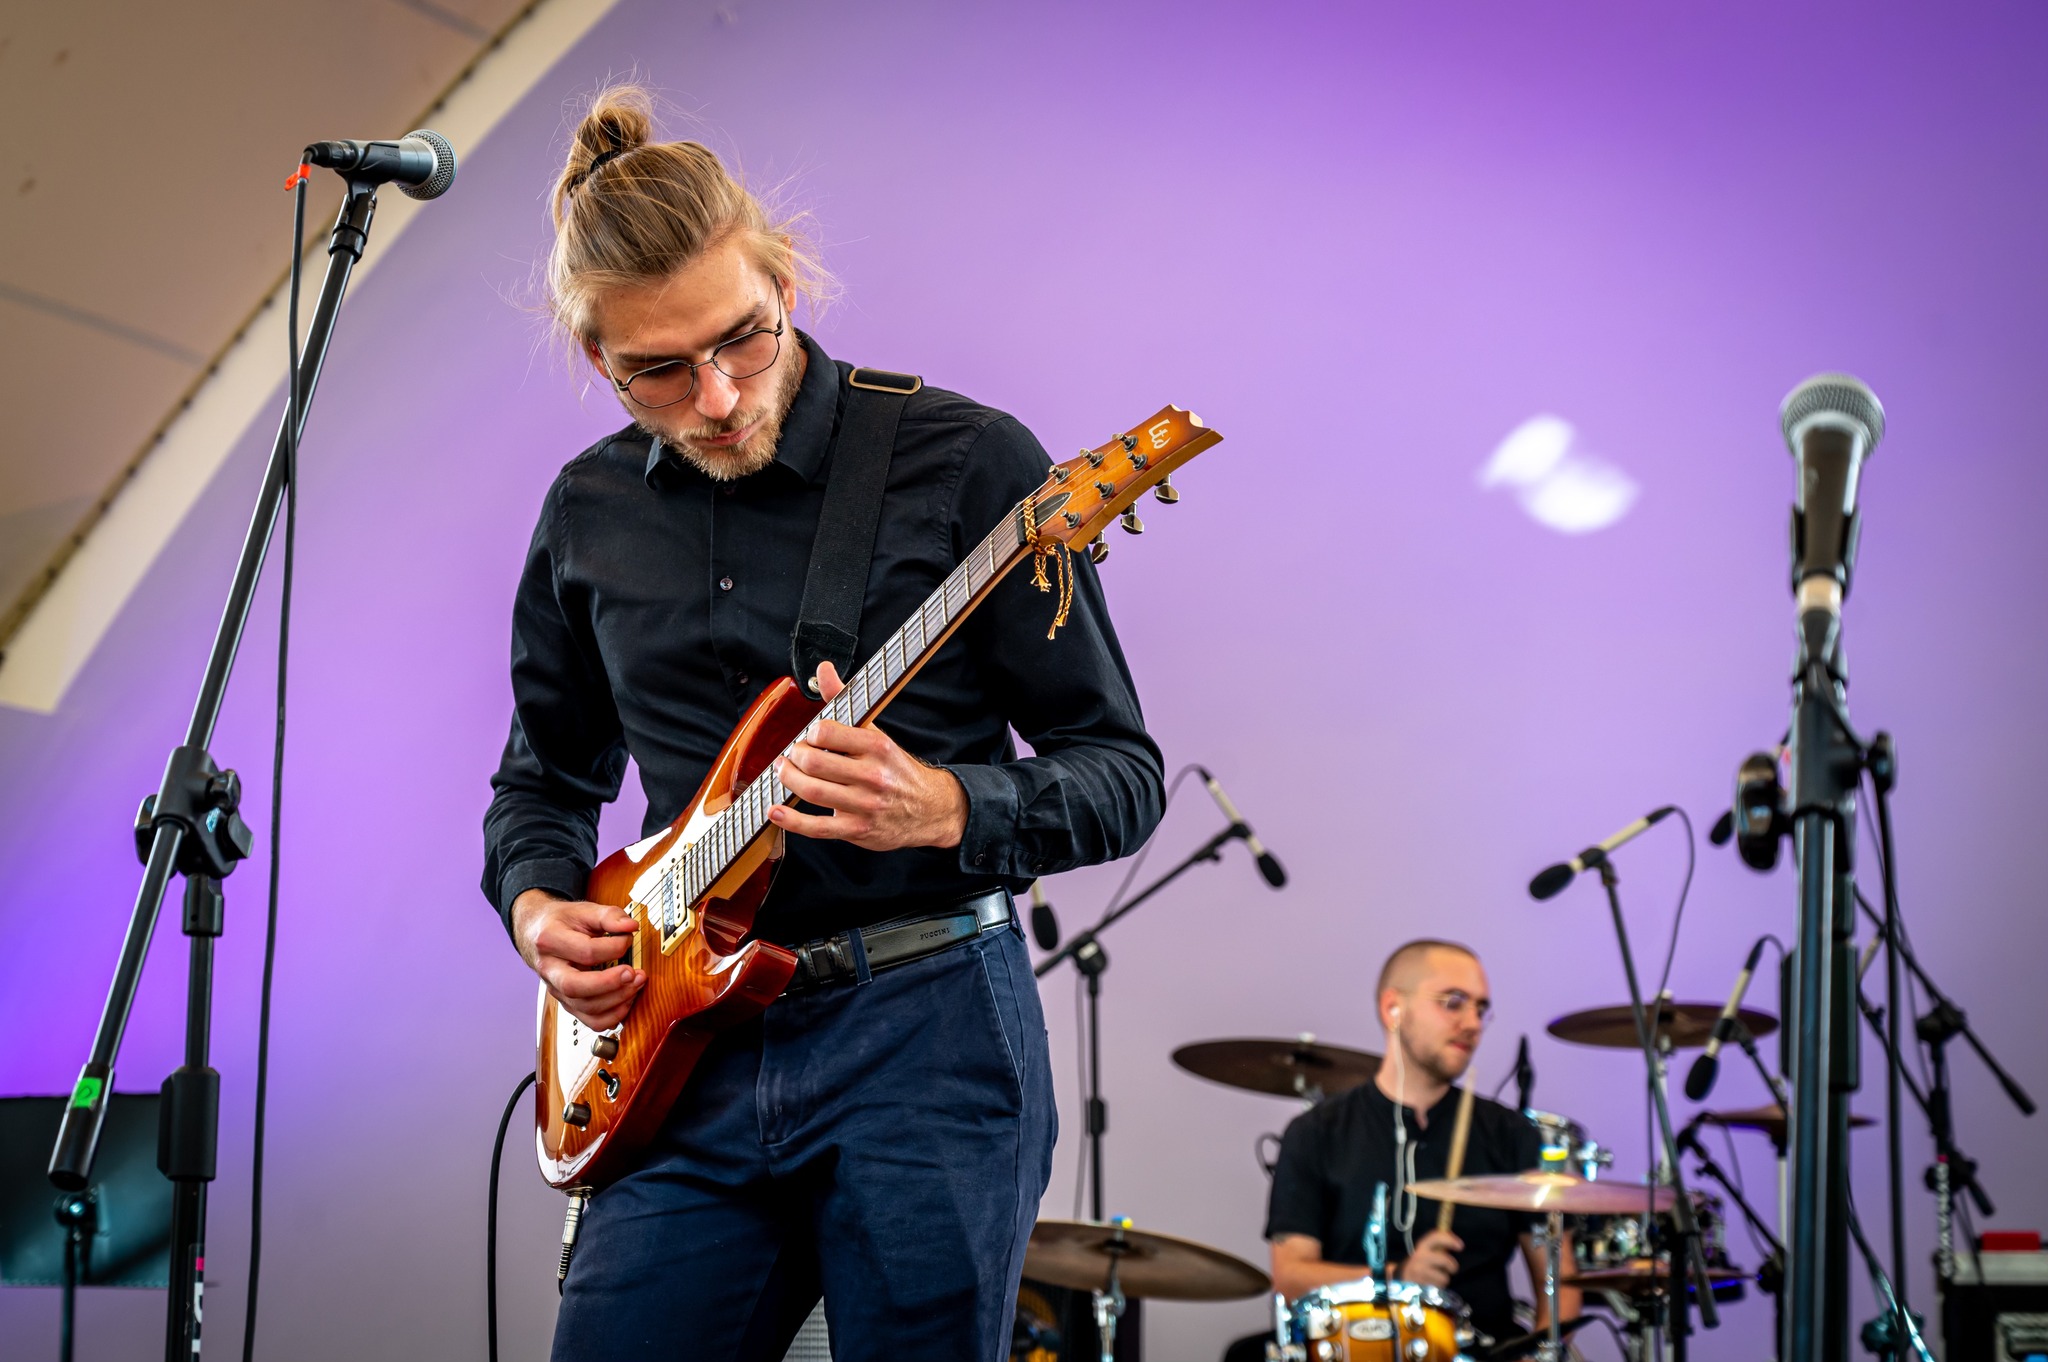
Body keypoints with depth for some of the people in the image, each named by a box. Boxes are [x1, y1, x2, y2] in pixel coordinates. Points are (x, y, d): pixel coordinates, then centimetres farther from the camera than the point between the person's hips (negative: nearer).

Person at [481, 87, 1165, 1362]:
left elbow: (1124, 773, -4)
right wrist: (539, 907, 3)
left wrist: (941, 810, -22)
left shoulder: (966, 464, -6)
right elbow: (547, 774, 23)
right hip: (685, 1056, 4)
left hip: (926, 1032, -4)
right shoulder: (590, 514, 8)